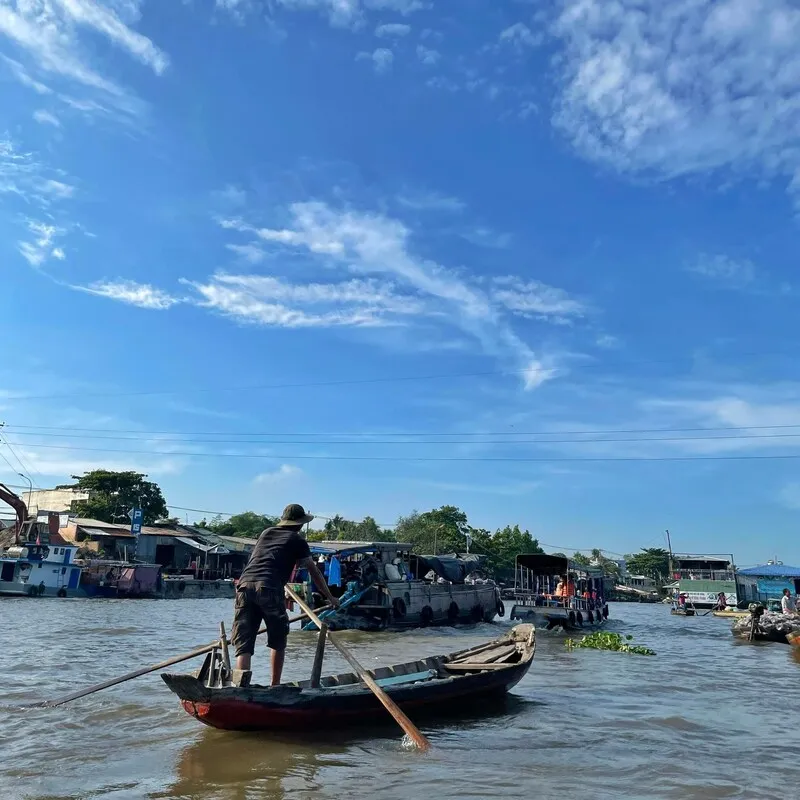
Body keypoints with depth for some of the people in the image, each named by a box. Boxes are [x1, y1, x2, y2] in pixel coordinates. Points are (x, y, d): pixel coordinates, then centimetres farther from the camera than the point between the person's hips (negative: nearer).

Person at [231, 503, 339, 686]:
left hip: (245, 584, 4)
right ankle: (275, 685, 19)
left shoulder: (266, 533, 28)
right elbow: (314, 572, 17)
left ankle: (240, 676, -21)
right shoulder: (297, 540, 13)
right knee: (278, 642, 17)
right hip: (269, 589, -4)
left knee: (243, 642, 3)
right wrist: (330, 597, 27)